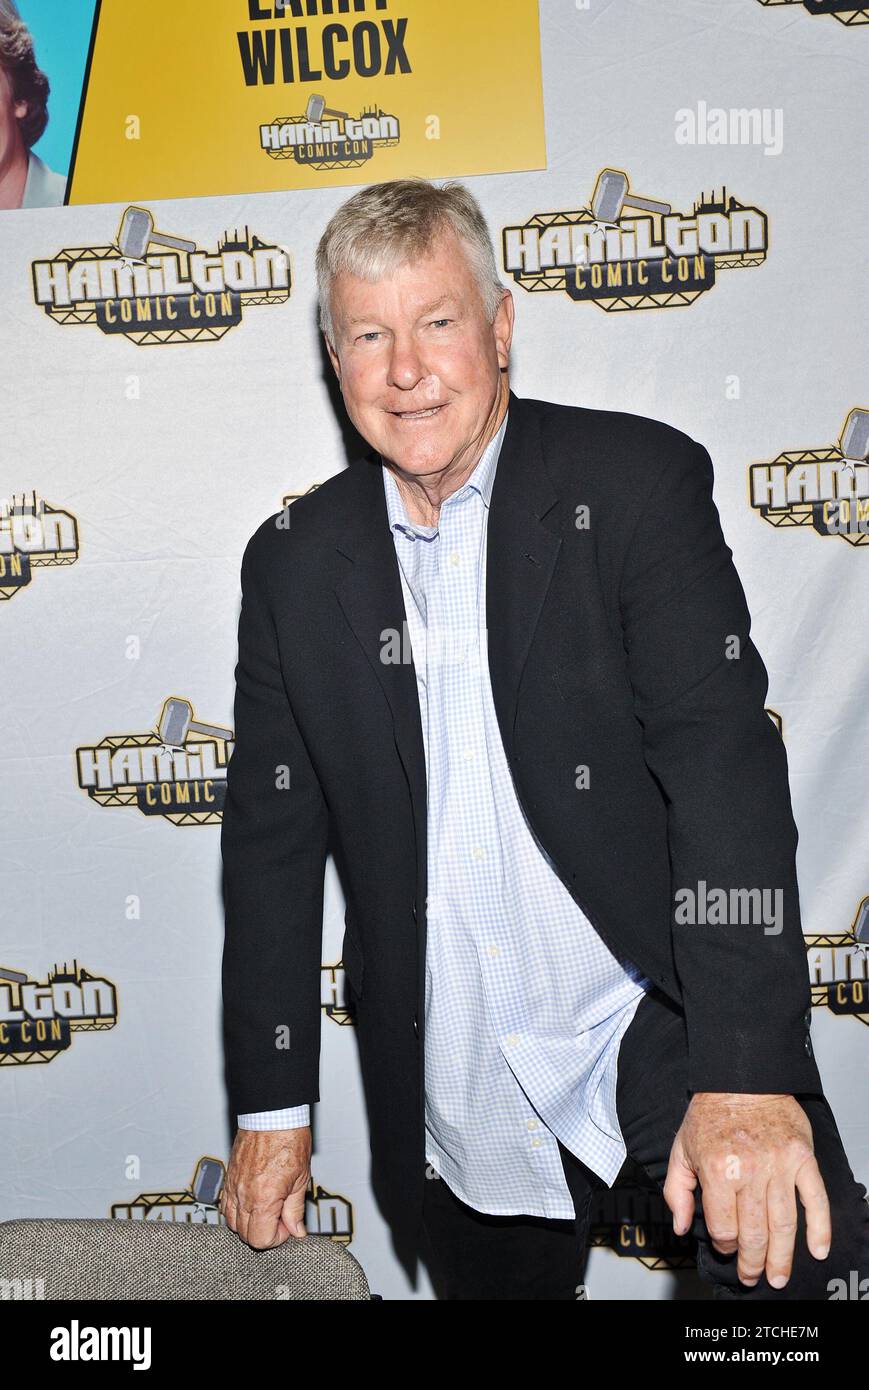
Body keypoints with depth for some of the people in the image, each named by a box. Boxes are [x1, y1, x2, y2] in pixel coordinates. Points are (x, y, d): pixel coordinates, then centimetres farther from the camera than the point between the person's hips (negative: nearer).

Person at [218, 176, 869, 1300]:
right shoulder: (293, 563, 3)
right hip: (453, 1081, 3)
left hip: (660, 1022, -2)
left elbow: (722, 752, -15)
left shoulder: (639, 480, -6)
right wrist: (271, 1107, 5)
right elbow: (273, 840, 5)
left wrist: (748, 1071, -24)